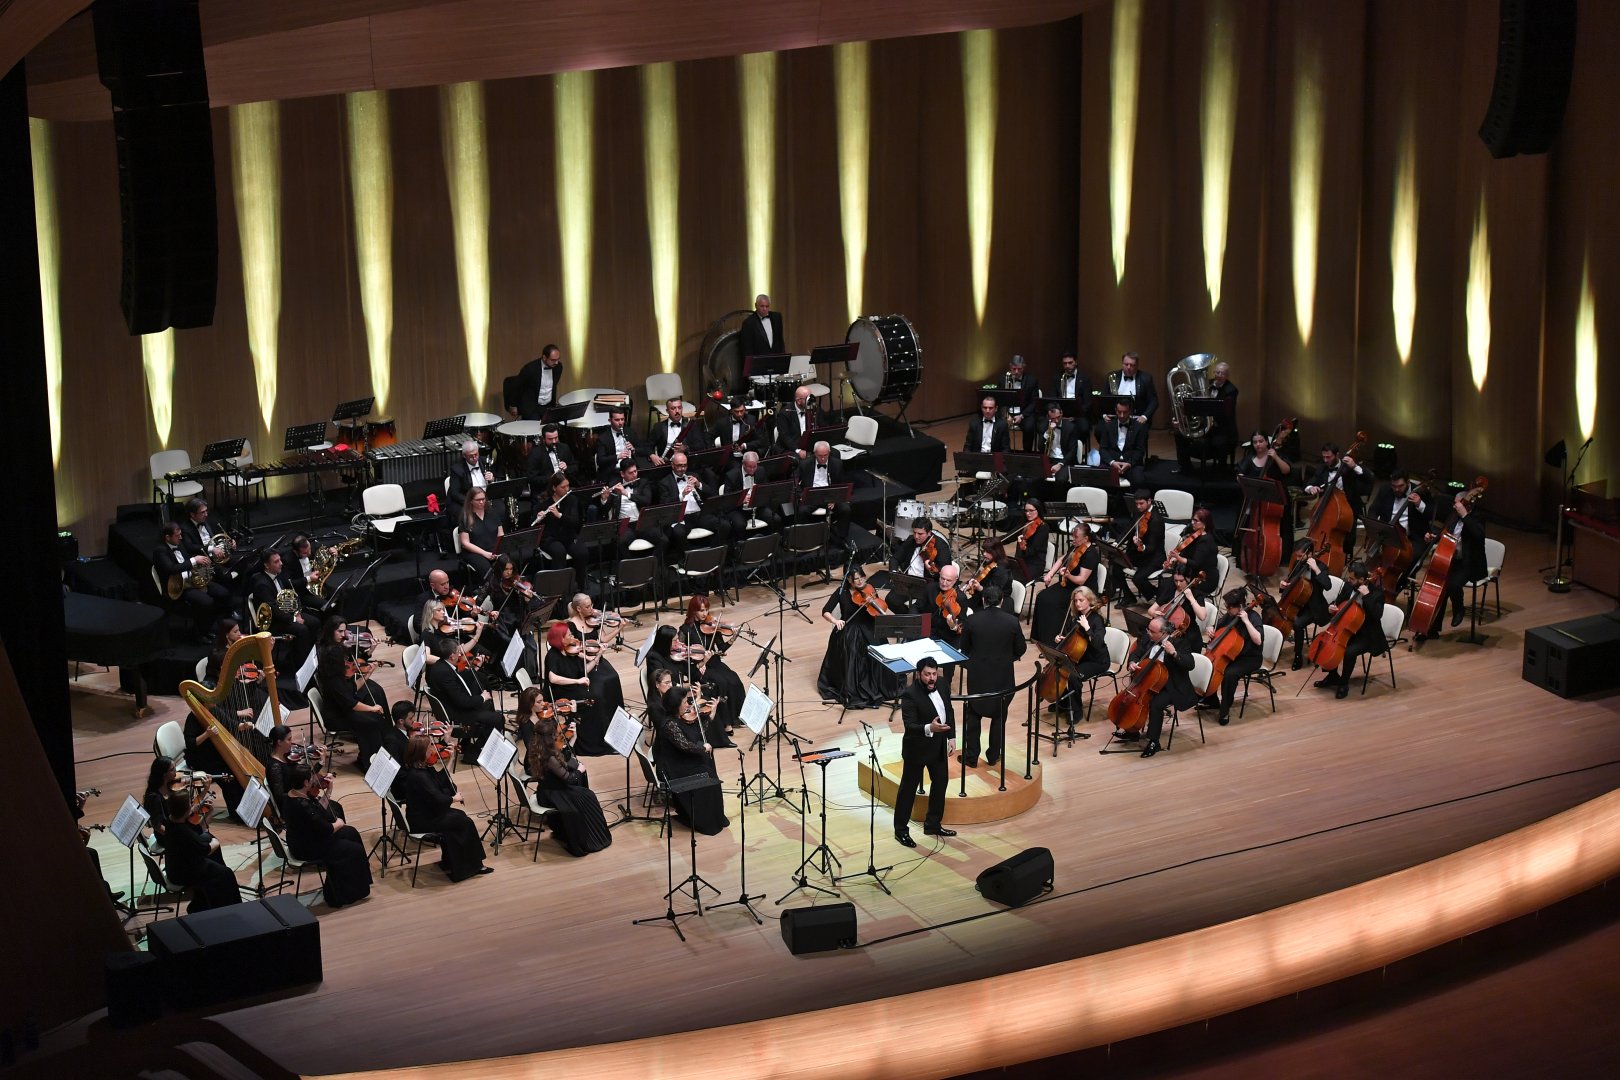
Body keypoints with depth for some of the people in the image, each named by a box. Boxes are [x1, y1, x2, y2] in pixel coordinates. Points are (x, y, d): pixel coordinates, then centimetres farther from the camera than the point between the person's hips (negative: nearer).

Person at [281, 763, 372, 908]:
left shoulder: (292, 795, -3)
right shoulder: (303, 806, -33)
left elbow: (320, 810, 9)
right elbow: (326, 830, -27)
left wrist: (326, 791, 0)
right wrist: (338, 824, -7)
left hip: (301, 840, 10)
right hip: (308, 849, -10)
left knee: (350, 832, 16)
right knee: (355, 851, -1)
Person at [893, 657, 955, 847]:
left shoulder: (941, 685, -3)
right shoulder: (910, 695, -25)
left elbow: (949, 711, 10)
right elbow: (909, 726, -29)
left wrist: (952, 737, 8)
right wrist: (929, 728, -45)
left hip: (939, 745, 7)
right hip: (917, 747, -7)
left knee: (941, 782, 18)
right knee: (908, 788, 5)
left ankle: (933, 824, 35)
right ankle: (901, 829, 18)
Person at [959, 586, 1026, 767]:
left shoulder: (971, 620, -11)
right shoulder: (1012, 621, -12)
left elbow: (964, 648, -1)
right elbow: (1021, 648, -1)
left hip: (977, 674, 0)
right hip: (1003, 676, 0)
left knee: (973, 715, 13)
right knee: (999, 716, 16)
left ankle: (971, 757, 15)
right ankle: (993, 756, 22)